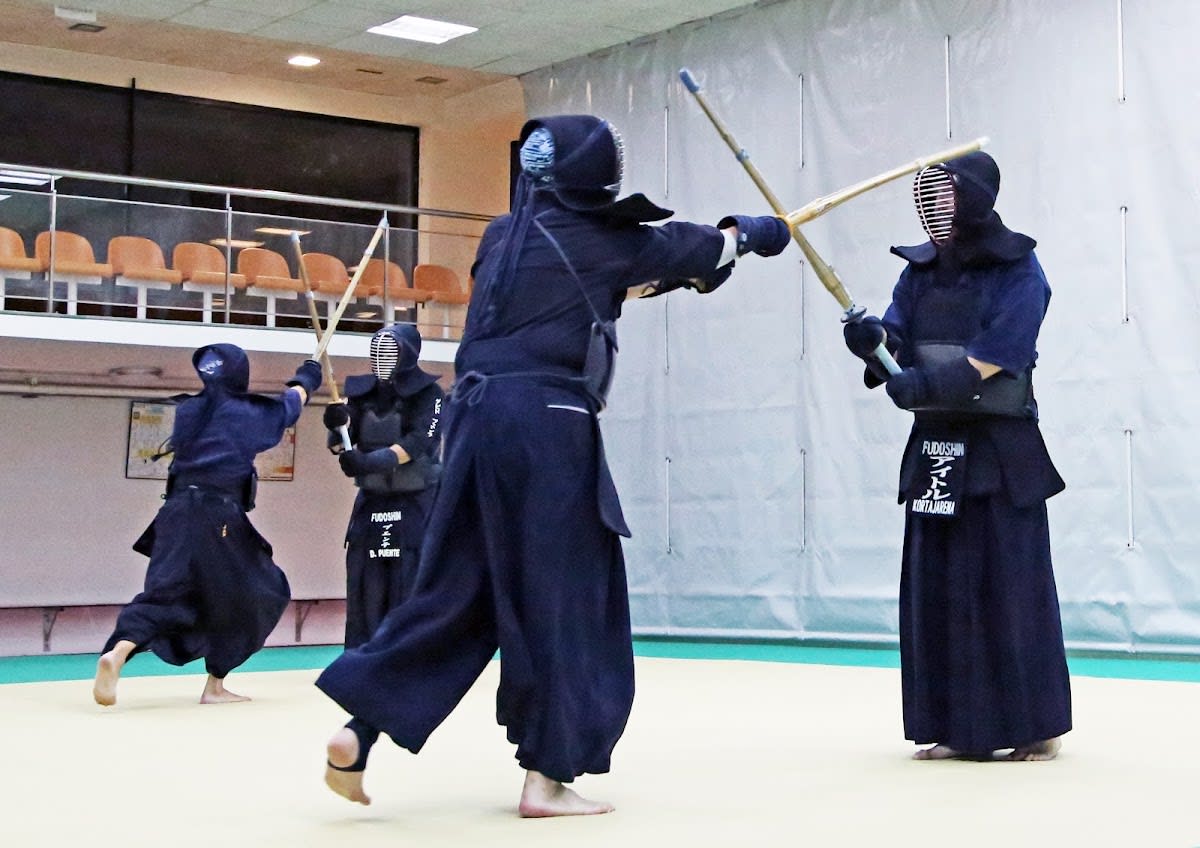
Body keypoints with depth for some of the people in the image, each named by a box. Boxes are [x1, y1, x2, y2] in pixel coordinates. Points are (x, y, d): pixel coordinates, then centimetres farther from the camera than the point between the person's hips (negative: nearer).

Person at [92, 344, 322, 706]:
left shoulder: (187, 409, 12)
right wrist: (306, 379, 38)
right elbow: (287, 407, 18)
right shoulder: (245, 411, 0)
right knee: (251, 595, 14)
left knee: (165, 592, -3)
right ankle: (215, 685, 16)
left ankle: (115, 654, -30)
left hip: (178, 512, 5)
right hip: (219, 517, -5)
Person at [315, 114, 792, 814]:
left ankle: (357, 732, 1)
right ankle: (546, 777, 6)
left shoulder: (503, 236, 17)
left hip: (479, 416, 6)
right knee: (566, 596, 3)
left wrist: (667, 277, 34)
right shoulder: (598, 237, 1)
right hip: (547, 423, -6)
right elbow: (698, 248, 18)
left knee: (457, 587, 10)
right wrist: (752, 232, 37)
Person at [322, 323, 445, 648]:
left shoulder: (427, 393, -8)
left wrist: (370, 461, -32)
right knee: (363, 591, 6)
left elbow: (419, 443, -20)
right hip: (371, 502, 5)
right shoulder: (363, 391, 5)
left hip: (415, 504, -4)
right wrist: (337, 426, -22)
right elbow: (340, 443, 2)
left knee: (412, 591, -9)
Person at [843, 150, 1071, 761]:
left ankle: (1037, 727, 7)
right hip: (934, 447, 6)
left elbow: (995, 355, -17)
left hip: (1000, 451, -6)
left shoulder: (1018, 271, -6)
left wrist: (928, 381, -29)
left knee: (1012, 587, -3)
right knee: (937, 590, 6)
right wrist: (874, 339, -22)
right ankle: (957, 729, 14)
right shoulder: (919, 270, 10)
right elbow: (898, 335, 1)